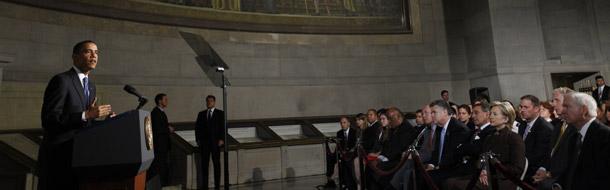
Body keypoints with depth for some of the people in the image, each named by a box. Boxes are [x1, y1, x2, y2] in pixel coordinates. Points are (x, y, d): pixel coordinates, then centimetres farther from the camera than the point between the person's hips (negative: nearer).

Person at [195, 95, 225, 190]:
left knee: (216, 163, 1)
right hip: (204, 142, 3)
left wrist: (221, 139, -10)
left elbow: (223, 127, -2)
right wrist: (197, 139, 0)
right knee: (204, 163, 5)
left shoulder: (220, 113, 4)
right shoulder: (201, 114, 12)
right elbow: (197, 127, 11)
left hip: (215, 142, -2)